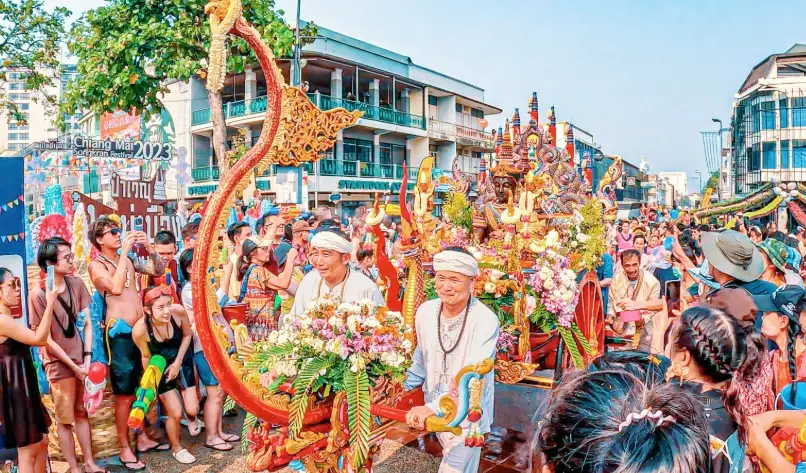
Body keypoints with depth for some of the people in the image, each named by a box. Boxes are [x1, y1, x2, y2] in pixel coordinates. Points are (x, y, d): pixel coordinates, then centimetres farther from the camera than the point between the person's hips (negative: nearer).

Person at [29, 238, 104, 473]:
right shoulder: (38, 294, -15)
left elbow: (87, 323, 1)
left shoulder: (77, 284, -2)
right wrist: (73, 365, -11)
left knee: (82, 413, 15)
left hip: (81, 360, 4)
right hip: (58, 364, -4)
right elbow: (45, 338, -12)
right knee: (65, 420, 8)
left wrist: (87, 358, -6)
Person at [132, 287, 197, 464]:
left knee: (192, 410, 1)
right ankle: (176, 447, 30)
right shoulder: (140, 329, -32)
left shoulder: (178, 312, -29)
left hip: (182, 361, 2)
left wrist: (177, 363, -10)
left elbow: (187, 335, -8)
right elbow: (146, 357, -12)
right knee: (175, 413, 0)